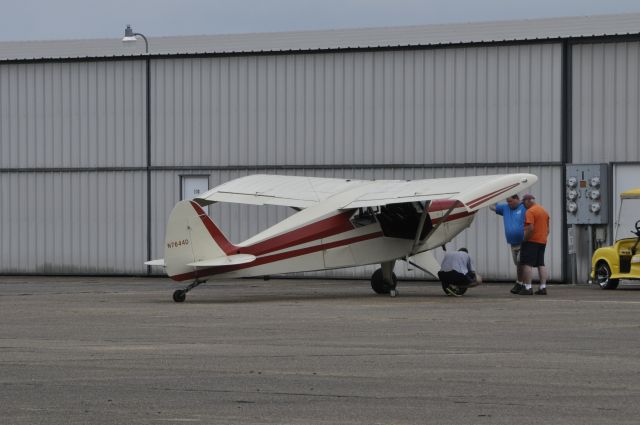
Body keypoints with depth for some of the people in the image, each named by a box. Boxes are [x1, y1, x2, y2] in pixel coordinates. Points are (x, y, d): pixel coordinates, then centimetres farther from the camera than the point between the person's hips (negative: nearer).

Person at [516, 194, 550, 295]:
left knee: (527, 264, -7)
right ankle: (543, 287, 7)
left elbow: (530, 228, -22)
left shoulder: (530, 212, -12)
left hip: (531, 241, -9)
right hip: (542, 241, 9)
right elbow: (547, 229, 21)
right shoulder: (544, 211, 17)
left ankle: (528, 287, -13)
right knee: (541, 264, 10)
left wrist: (524, 239, -16)